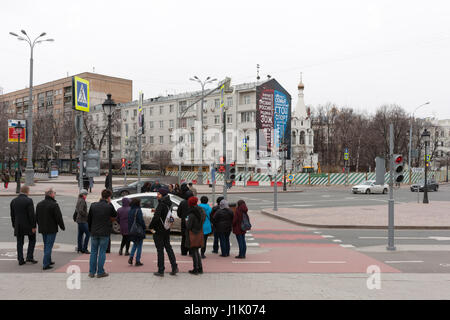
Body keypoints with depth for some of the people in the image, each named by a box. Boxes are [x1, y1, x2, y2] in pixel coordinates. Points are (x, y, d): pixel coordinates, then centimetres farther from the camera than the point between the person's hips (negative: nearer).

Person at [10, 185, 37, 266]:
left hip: (18, 226, 5)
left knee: (20, 243, 10)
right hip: (28, 225, -5)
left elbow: (12, 215, 9)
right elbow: (32, 215, -16)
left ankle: (20, 260, 11)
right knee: (32, 240, 12)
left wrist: (14, 226, 17)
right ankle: (29, 257, 4)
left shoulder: (13, 201, 4)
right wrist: (33, 226, -11)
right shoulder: (29, 200, -14)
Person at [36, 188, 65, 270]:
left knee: (46, 245, 19)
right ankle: (46, 264, -6)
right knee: (49, 246, -4)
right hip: (51, 229, -7)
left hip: (42, 229, 7)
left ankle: (48, 261, 30)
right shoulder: (54, 205, -17)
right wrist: (62, 227, -2)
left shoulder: (39, 204, 7)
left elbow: (36, 217, 15)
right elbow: (59, 218, -15)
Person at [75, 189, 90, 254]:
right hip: (83, 220, -10)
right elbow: (81, 211, -25)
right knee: (88, 234, -7)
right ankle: (84, 249, -6)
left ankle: (79, 248, 18)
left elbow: (76, 209, 23)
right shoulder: (82, 201, -17)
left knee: (80, 234, 13)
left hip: (79, 220, 10)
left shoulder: (79, 200, 14)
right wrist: (87, 215, -15)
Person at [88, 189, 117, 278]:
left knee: (93, 252, 12)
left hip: (94, 233, 3)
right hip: (104, 233, -3)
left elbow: (89, 219, 5)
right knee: (102, 252, 6)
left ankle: (92, 272, 15)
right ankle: (100, 272, 9)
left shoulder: (93, 205, -1)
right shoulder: (109, 206, -11)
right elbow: (115, 215, 8)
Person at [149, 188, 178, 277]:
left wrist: (151, 226, -14)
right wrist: (156, 211, 14)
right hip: (167, 230, 8)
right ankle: (174, 267, 12)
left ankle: (161, 271, 5)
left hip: (159, 230, -8)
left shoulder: (161, 204, -19)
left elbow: (156, 217, -26)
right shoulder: (168, 203, 7)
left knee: (160, 249, 0)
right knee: (168, 247, 15)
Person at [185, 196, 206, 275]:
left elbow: (188, 226, -20)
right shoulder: (201, 212, 3)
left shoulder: (192, 214, -20)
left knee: (194, 252, 2)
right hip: (199, 234, 8)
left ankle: (195, 269, 8)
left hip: (193, 235, -7)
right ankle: (200, 268, 22)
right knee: (196, 252, 18)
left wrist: (186, 221, 0)